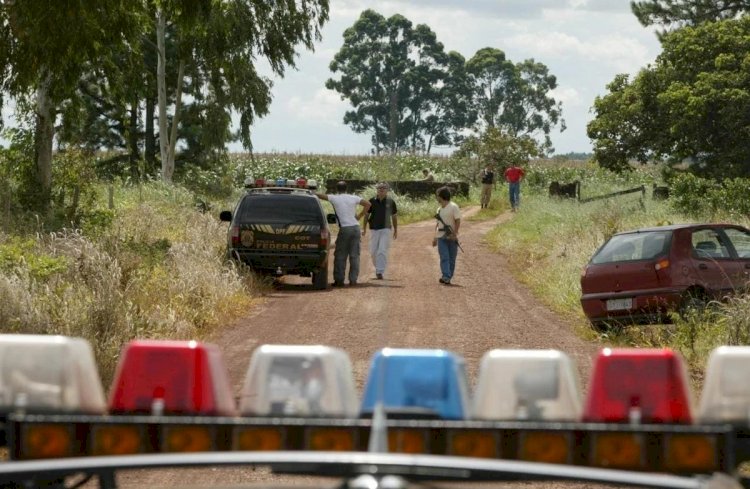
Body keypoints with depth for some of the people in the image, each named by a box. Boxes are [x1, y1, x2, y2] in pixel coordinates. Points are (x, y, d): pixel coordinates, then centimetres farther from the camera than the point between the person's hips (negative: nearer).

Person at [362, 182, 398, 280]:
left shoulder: (390, 202, 0)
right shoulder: (372, 201, 0)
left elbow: (394, 216, 11)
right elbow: (366, 215, 6)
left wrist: (395, 230, 13)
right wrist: (364, 229, -1)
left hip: (385, 229, -2)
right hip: (374, 229, 2)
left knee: (382, 251, -12)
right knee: (373, 251, 5)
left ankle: (380, 272, -13)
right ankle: (378, 268, 28)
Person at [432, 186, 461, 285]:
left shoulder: (453, 207, -5)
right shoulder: (439, 209, 14)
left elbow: (458, 221, -9)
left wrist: (454, 234, -18)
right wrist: (435, 237, 16)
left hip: (451, 237, -4)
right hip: (441, 237, 4)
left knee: (451, 259, 2)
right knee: (444, 258, -10)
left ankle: (448, 278, 10)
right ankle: (446, 277, -19)